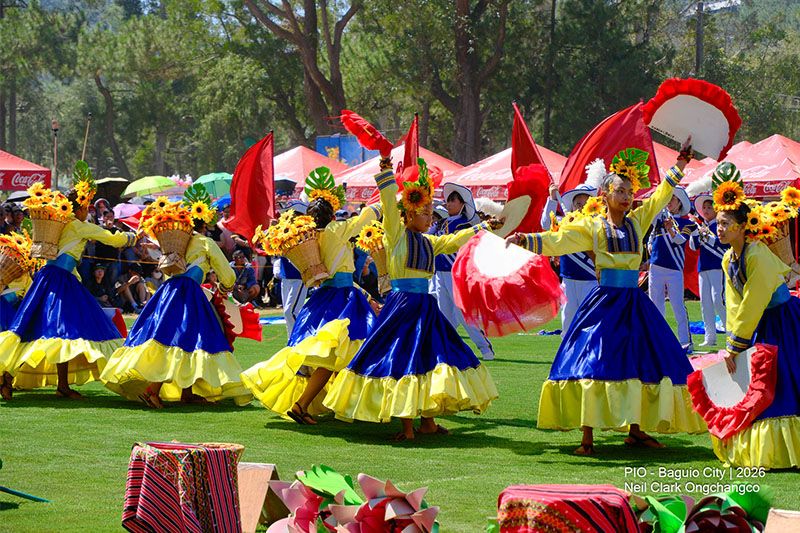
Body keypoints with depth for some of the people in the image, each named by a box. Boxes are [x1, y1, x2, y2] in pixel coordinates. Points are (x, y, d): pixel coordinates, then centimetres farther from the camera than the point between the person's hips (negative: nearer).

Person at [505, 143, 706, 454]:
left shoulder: (636, 221, 12)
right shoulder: (592, 227, 1)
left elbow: (661, 196, 21)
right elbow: (557, 241, -6)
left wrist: (679, 166, 19)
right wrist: (524, 240, -19)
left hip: (635, 305, 5)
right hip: (605, 302, -5)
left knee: (643, 363, 6)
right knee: (594, 362, -11)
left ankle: (635, 430, 20)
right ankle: (587, 437, -7)